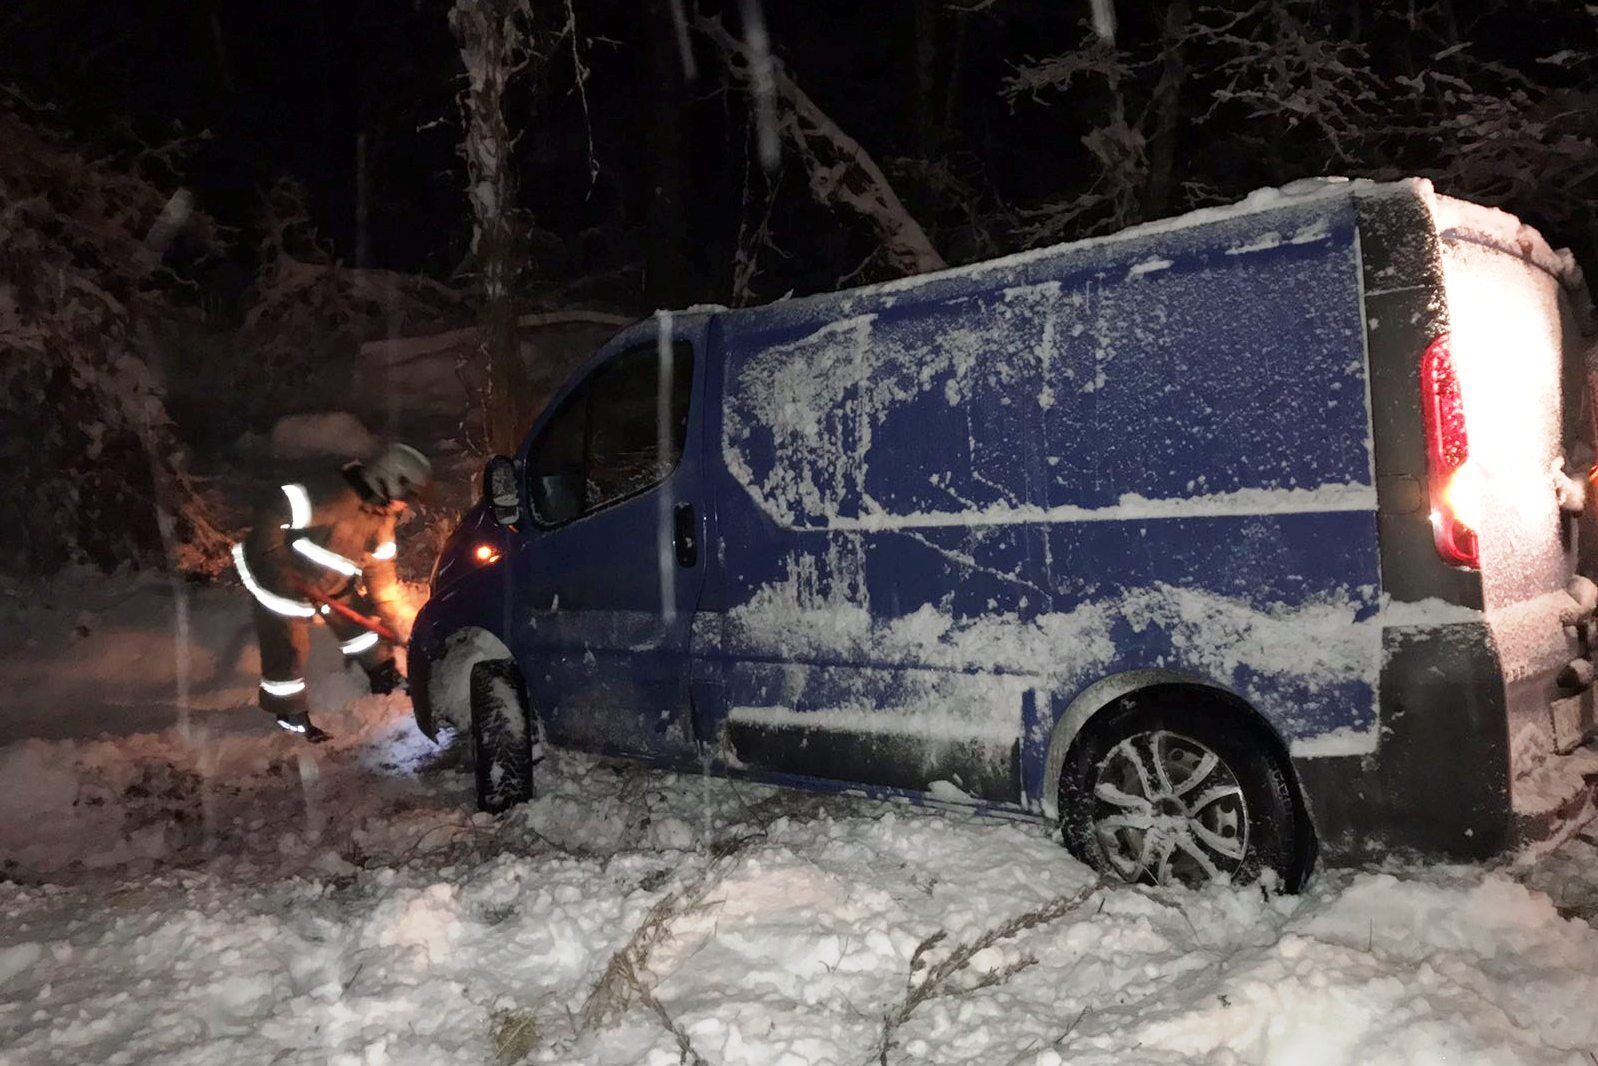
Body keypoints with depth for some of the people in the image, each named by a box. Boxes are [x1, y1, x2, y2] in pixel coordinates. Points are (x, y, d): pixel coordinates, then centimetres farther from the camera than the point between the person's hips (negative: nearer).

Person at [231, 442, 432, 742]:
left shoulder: (382, 517, -4)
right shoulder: (333, 495, -34)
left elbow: (378, 566, 5)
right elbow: (271, 518, -33)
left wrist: (389, 611, 5)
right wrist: (280, 569, -33)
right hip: (282, 581, -8)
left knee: (360, 619, 14)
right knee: (288, 647, 2)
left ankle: (384, 675, 36)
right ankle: (289, 711, 21)